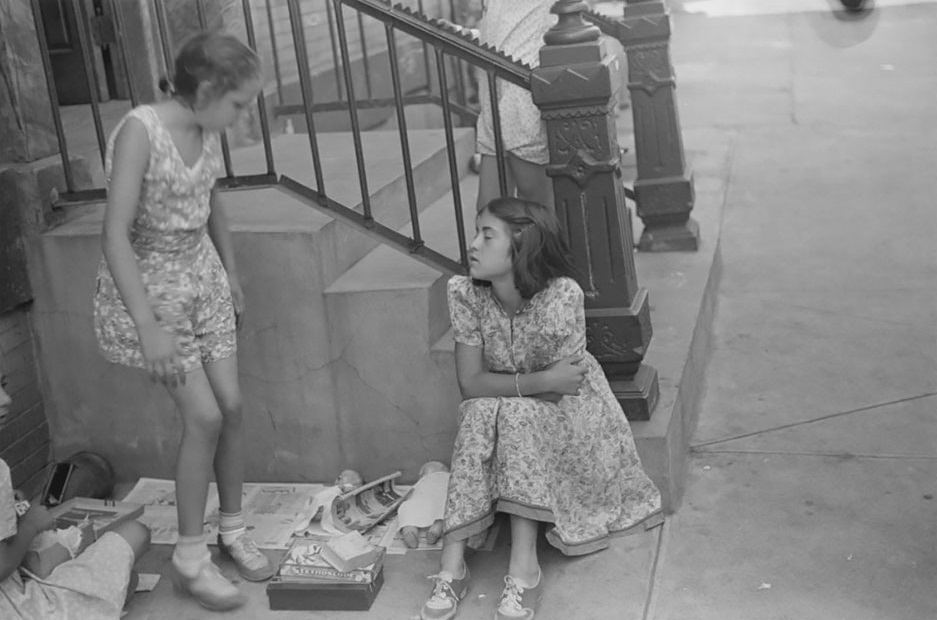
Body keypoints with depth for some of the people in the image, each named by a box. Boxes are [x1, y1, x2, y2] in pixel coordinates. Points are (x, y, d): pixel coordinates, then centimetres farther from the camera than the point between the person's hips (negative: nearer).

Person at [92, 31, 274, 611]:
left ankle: (233, 529, 23)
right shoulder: (140, 131, -24)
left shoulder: (208, 131, -2)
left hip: (202, 275, 6)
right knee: (204, 416, -9)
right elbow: (115, 236, -27)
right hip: (148, 284, -6)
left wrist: (232, 273, 20)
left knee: (232, 405, 4)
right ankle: (190, 556, 8)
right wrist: (149, 326, -29)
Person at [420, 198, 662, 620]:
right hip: (496, 418, 3)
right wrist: (541, 381, -26)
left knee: (518, 416, -32)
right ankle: (452, 565, -27)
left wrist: (502, 387, -15)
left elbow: (560, 390, -24)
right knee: (479, 414, -29)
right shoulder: (465, 294, -16)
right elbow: (470, 383, -17)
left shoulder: (562, 295, -27)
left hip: (566, 411, -3)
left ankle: (524, 568, -31)